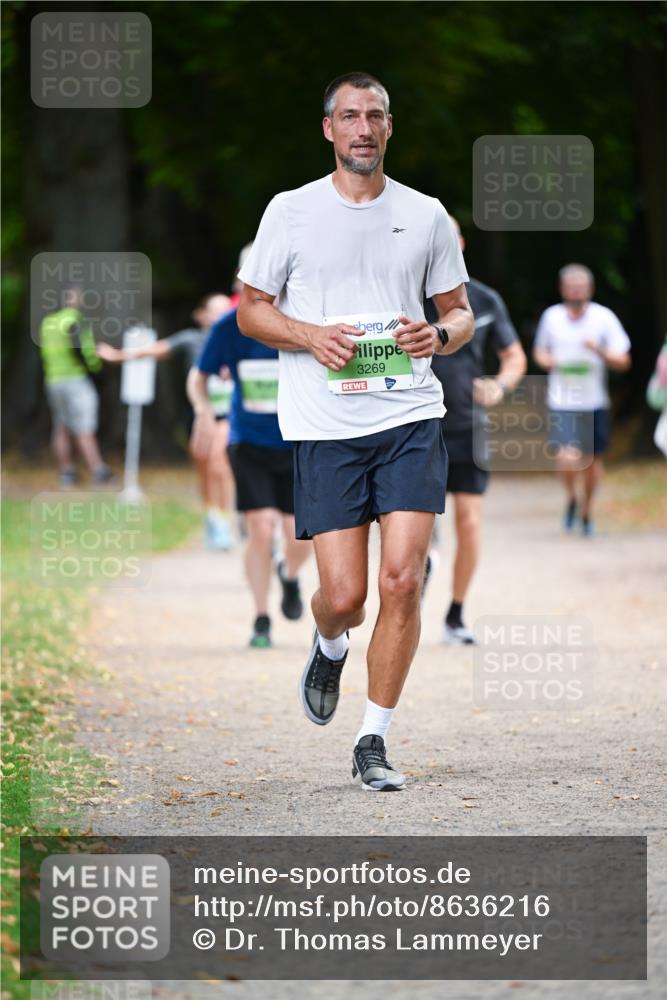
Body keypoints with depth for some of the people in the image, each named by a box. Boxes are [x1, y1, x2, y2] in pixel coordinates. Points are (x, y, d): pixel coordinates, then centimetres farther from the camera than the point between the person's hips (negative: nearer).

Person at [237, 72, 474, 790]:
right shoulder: (291, 212, 4)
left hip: (411, 418, 1)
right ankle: (329, 648, 34)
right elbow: (251, 310, 9)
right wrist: (309, 335, -11)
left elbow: (460, 311, 17)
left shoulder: (425, 215, 9)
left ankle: (372, 744, 2)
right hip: (324, 426, -1)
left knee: (402, 581, -11)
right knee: (344, 596, -5)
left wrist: (439, 335, -6)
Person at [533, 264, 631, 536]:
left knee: (592, 460, 11)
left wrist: (600, 351, -21)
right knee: (567, 460, -17)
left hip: (594, 403, 1)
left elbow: (623, 362, -3)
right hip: (561, 402, -1)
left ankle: (587, 511, 34)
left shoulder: (604, 318, -3)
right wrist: (546, 360, -4)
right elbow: (539, 351, 19)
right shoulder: (551, 317, 2)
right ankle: (571, 498, 14)